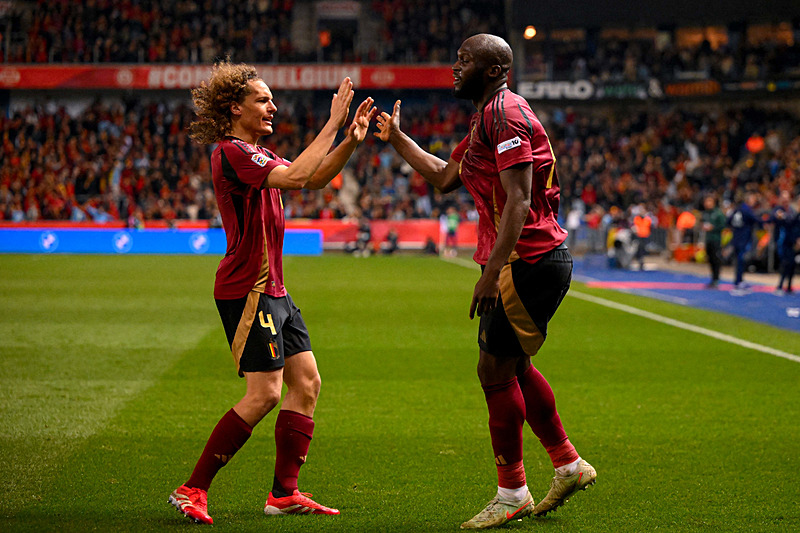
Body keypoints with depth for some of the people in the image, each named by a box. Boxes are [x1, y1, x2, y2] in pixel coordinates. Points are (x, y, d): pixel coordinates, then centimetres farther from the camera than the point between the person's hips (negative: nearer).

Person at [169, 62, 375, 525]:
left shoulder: (257, 154, 17)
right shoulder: (232, 152, -14)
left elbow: (315, 179, 19)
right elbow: (295, 177, -27)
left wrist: (351, 141, 4)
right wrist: (332, 124, -22)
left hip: (273, 291, 10)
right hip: (247, 291, -10)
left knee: (306, 383, 6)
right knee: (264, 395, -12)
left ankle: (285, 492, 10)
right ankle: (193, 490, -5)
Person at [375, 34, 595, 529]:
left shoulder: (505, 113, -15)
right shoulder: (487, 118, 18)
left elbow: (518, 200, -22)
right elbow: (445, 176, 30)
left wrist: (492, 271, -25)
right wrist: (397, 139, 29)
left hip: (529, 261, -10)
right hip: (536, 261, 10)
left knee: (495, 370, -4)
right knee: (515, 366, 19)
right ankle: (568, 464, 29)